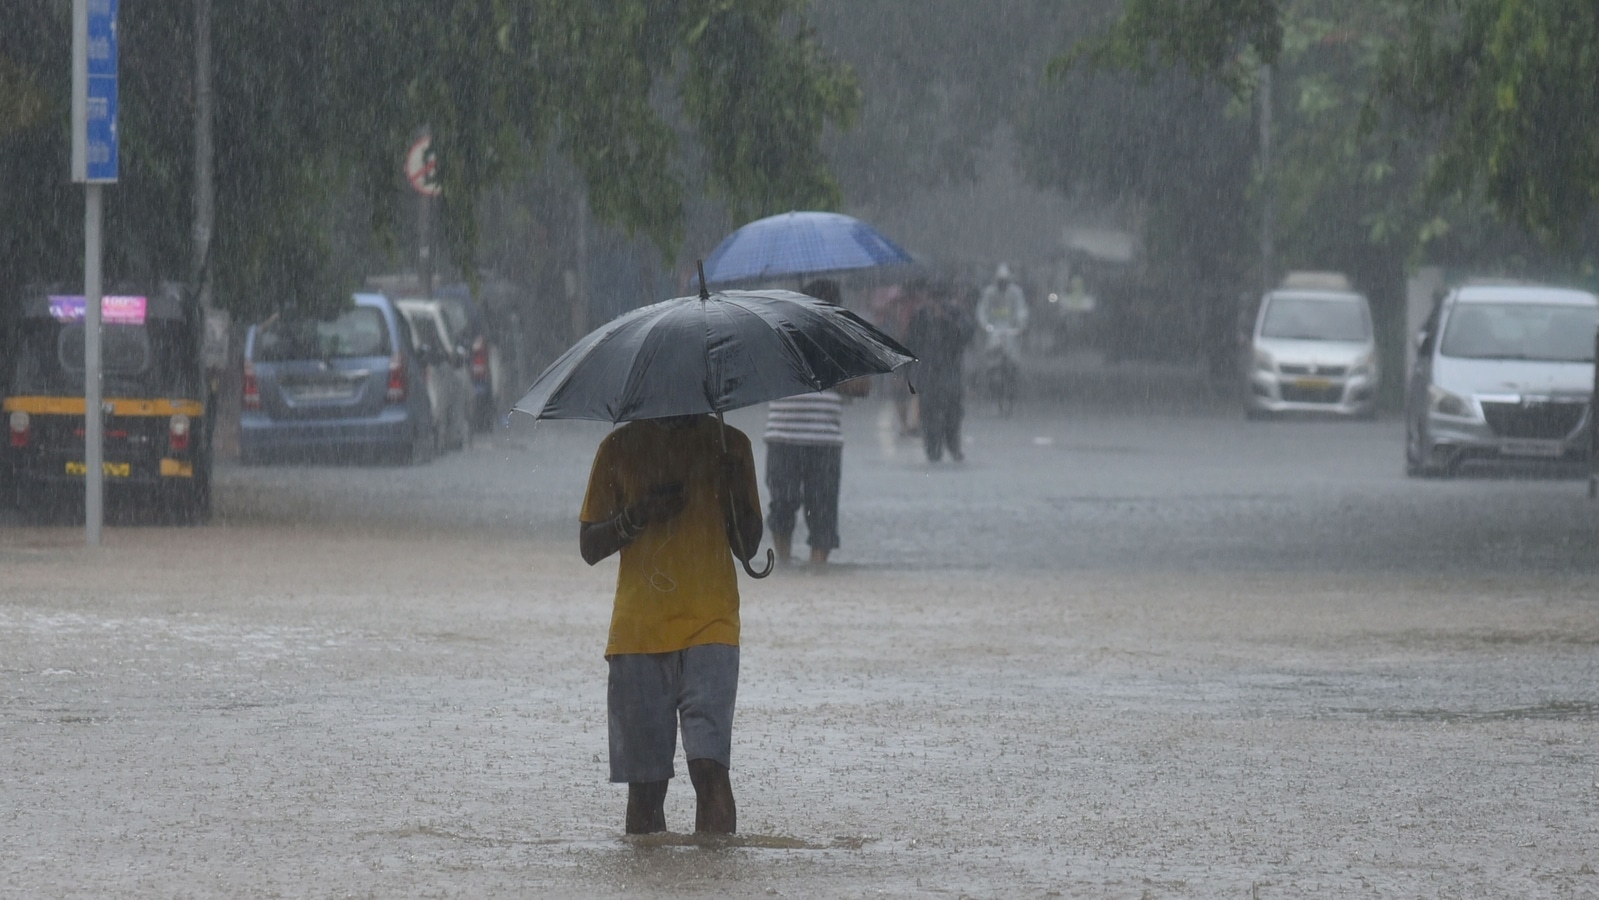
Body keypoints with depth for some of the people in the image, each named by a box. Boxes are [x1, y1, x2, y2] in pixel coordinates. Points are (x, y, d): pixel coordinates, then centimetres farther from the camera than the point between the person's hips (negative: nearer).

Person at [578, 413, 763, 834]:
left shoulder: (727, 446, 9)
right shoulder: (620, 448, 9)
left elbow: (747, 547, 10)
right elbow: (589, 547, 9)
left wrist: (736, 491, -9)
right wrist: (637, 515, -9)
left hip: (710, 626, -1)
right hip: (637, 632, 1)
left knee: (709, 764, -17)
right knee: (644, 781, 1)